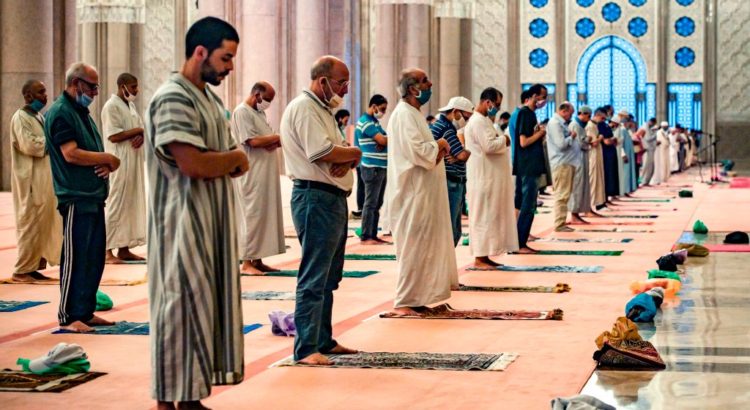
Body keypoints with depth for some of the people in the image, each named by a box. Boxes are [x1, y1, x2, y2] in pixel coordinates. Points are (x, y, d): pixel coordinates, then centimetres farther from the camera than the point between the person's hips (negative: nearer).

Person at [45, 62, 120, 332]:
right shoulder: (60, 113, -10)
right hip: (76, 198, -9)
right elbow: (71, 154, -20)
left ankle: (86, 312, 19)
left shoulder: (82, 112, 19)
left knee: (94, 257, 12)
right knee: (75, 257, -7)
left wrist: (107, 165, -4)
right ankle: (68, 317, -1)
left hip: (94, 196, 9)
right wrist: (107, 158, -10)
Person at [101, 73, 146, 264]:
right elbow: (113, 135, -19)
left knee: (132, 203, 9)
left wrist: (141, 137, -7)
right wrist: (139, 130, -13)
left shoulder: (130, 105, 16)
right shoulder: (111, 106, -11)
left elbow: (140, 129, 17)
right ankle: (107, 250, -5)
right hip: (119, 163, -9)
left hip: (134, 162, 9)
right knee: (116, 204, -8)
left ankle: (124, 248, 14)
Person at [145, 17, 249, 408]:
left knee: (205, 304, 10)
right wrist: (235, 158, -7)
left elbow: (231, 161, 16)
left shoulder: (210, 98, 14)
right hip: (183, 222, -9)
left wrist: (234, 162, -7)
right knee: (181, 307, -4)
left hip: (213, 221, 9)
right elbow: (193, 163, -24)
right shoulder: (173, 98, -15)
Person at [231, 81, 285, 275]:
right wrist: (279, 137, -11)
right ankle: (247, 262, -3)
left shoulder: (259, 113, 18)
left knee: (265, 214, 8)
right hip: (252, 174, -9)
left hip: (266, 175, 9)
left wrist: (276, 142, -3)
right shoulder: (242, 112, -11)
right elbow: (253, 141, -19)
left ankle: (257, 260, 11)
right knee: (253, 215, -7)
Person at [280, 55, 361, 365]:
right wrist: (354, 153, -7)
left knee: (329, 278, 17)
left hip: (334, 198, 11)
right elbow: (322, 152, -25)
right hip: (316, 198, -11)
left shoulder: (323, 110, 20)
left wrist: (348, 160, -8)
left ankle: (324, 341, 26)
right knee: (314, 278, -10)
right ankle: (306, 349, -9)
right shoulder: (304, 107, -12)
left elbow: (335, 151, 15)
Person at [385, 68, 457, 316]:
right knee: (413, 246, -6)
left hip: (422, 192, 10)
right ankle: (404, 302, -1)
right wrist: (439, 145, -6)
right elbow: (419, 151, -24)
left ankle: (415, 297, 17)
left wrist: (437, 149, 4)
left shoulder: (412, 113, 16)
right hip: (413, 194, -10)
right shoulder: (404, 114, -16)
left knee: (422, 246, 12)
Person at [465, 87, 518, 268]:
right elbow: (489, 146, -25)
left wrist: (500, 140, 5)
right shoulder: (478, 121, -17)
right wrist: (504, 140, -9)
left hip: (489, 177, 10)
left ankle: (484, 255, 15)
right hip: (484, 177, -10)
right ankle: (479, 258, -3)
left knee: (489, 215, 11)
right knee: (484, 216, -7)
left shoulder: (482, 120, 17)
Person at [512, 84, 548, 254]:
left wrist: (539, 133, 3)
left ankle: (521, 242, 15)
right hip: (528, 167, -10)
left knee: (523, 205, 11)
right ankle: (520, 244, -3)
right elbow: (524, 142, -20)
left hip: (529, 167, 10)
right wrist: (541, 132, -9)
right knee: (528, 206, -7)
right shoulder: (526, 113, -14)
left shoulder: (529, 113, 15)